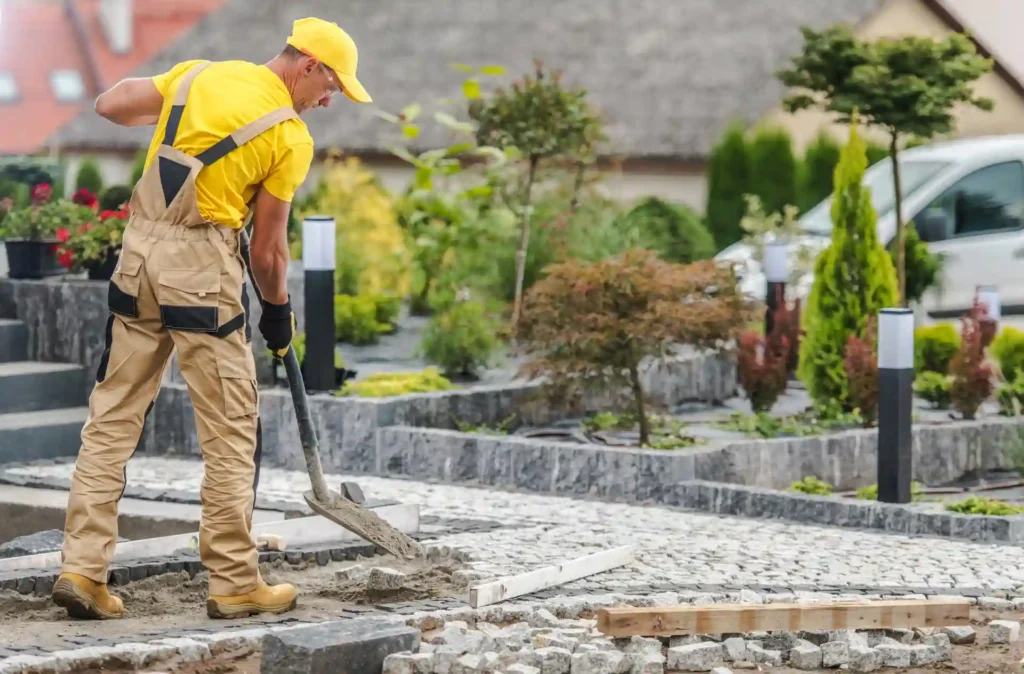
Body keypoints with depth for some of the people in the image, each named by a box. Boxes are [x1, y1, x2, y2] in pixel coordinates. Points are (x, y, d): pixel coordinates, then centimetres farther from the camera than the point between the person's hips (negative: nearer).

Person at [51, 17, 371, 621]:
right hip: (202, 262, -6)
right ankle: (235, 583, 8)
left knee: (113, 416, 10)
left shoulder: (199, 74, 8)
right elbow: (268, 247, -3)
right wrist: (279, 310, 14)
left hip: (139, 248, 6)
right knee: (231, 429, 4)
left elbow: (110, 106, 9)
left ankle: (83, 568, 7)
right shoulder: (290, 136, -6)